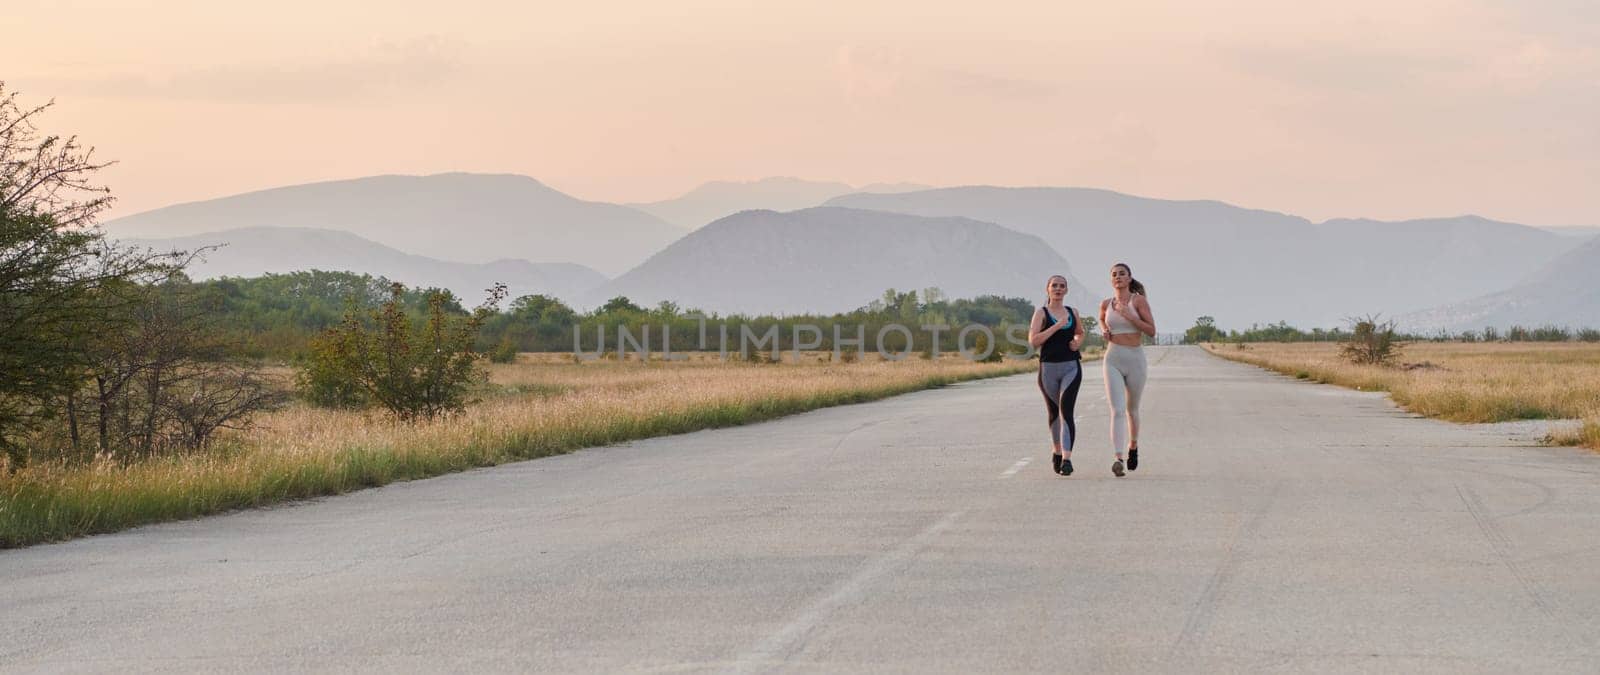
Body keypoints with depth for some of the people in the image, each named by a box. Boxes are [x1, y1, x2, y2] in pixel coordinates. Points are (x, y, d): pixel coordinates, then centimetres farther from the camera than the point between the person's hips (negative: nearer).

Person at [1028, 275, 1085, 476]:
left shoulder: (1072, 312, 10)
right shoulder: (1041, 313, 1)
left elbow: (1080, 333, 30)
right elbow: (1033, 340, -12)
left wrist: (1078, 342, 6)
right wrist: (1057, 326, -18)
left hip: (1071, 368, 0)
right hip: (1048, 368, 0)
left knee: (1066, 410, -16)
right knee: (1054, 412, 15)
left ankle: (1066, 459, -24)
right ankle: (1057, 451, 39)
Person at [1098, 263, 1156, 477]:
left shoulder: (1138, 300, -3)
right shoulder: (1106, 303, 7)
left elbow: (1152, 331, -7)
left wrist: (1130, 316, -17)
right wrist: (1104, 330, 8)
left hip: (1135, 359, -1)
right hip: (1113, 360, 1)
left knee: (1132, 409, 15)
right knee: (1117, 411, -14)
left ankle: (1133, 445, 44)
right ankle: (1118, 460, -25)